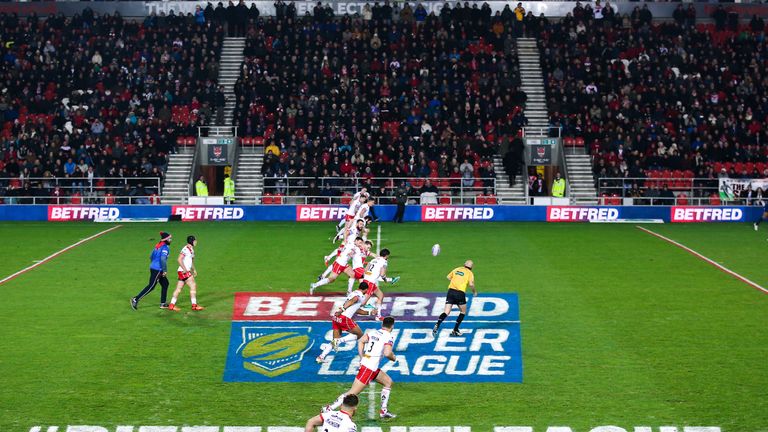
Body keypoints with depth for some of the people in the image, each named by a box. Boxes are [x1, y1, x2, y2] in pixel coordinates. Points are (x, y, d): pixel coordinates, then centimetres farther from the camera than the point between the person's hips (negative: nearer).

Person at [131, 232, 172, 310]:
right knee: (151, 286, -5)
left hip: (153, 268, 10)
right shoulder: (165, 247, -15)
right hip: (157, 270, -10)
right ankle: (136, 299, -4)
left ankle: (163, 304, 17)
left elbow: (151, 256, 19)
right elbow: (163, 259, -26)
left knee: (165, 283, 14)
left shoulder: (158, 245, 12)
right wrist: (165, 270, -18)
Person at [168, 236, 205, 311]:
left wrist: (194, 270, 20)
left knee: (179, 289, 9)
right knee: (193, 286, -8)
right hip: (183, 271, -9)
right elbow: (179, 259, -20)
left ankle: (172, 305, 11)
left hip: (187, 271, 9)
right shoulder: (186, 249, -14)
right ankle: (194, 305, -4)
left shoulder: (191, 249, 16)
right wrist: (185, 269, -21)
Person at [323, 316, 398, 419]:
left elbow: (361, 341, 3)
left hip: (364, 363, 9)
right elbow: (387, 353, -20)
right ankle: (329, 409, -7)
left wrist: (362, 358, 4)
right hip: (369, 368, -9)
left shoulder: (372, 332, 13)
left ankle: (384, 411, 25)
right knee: (352, 393, -6)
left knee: (388, 382, 22)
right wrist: (394, 358, 1)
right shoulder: (389, 336, -7)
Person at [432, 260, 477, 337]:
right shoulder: (470, 273, 4)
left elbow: (448, 277, 23)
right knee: (463, 312, 18)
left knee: (446, 312, 0)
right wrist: (474, 291, 9)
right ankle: (455, 331, 14)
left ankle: (437, 325, -24)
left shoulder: (457, 269, 17)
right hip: (460, 293, -3)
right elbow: (471, 284, -9)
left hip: (451, 291, 3)